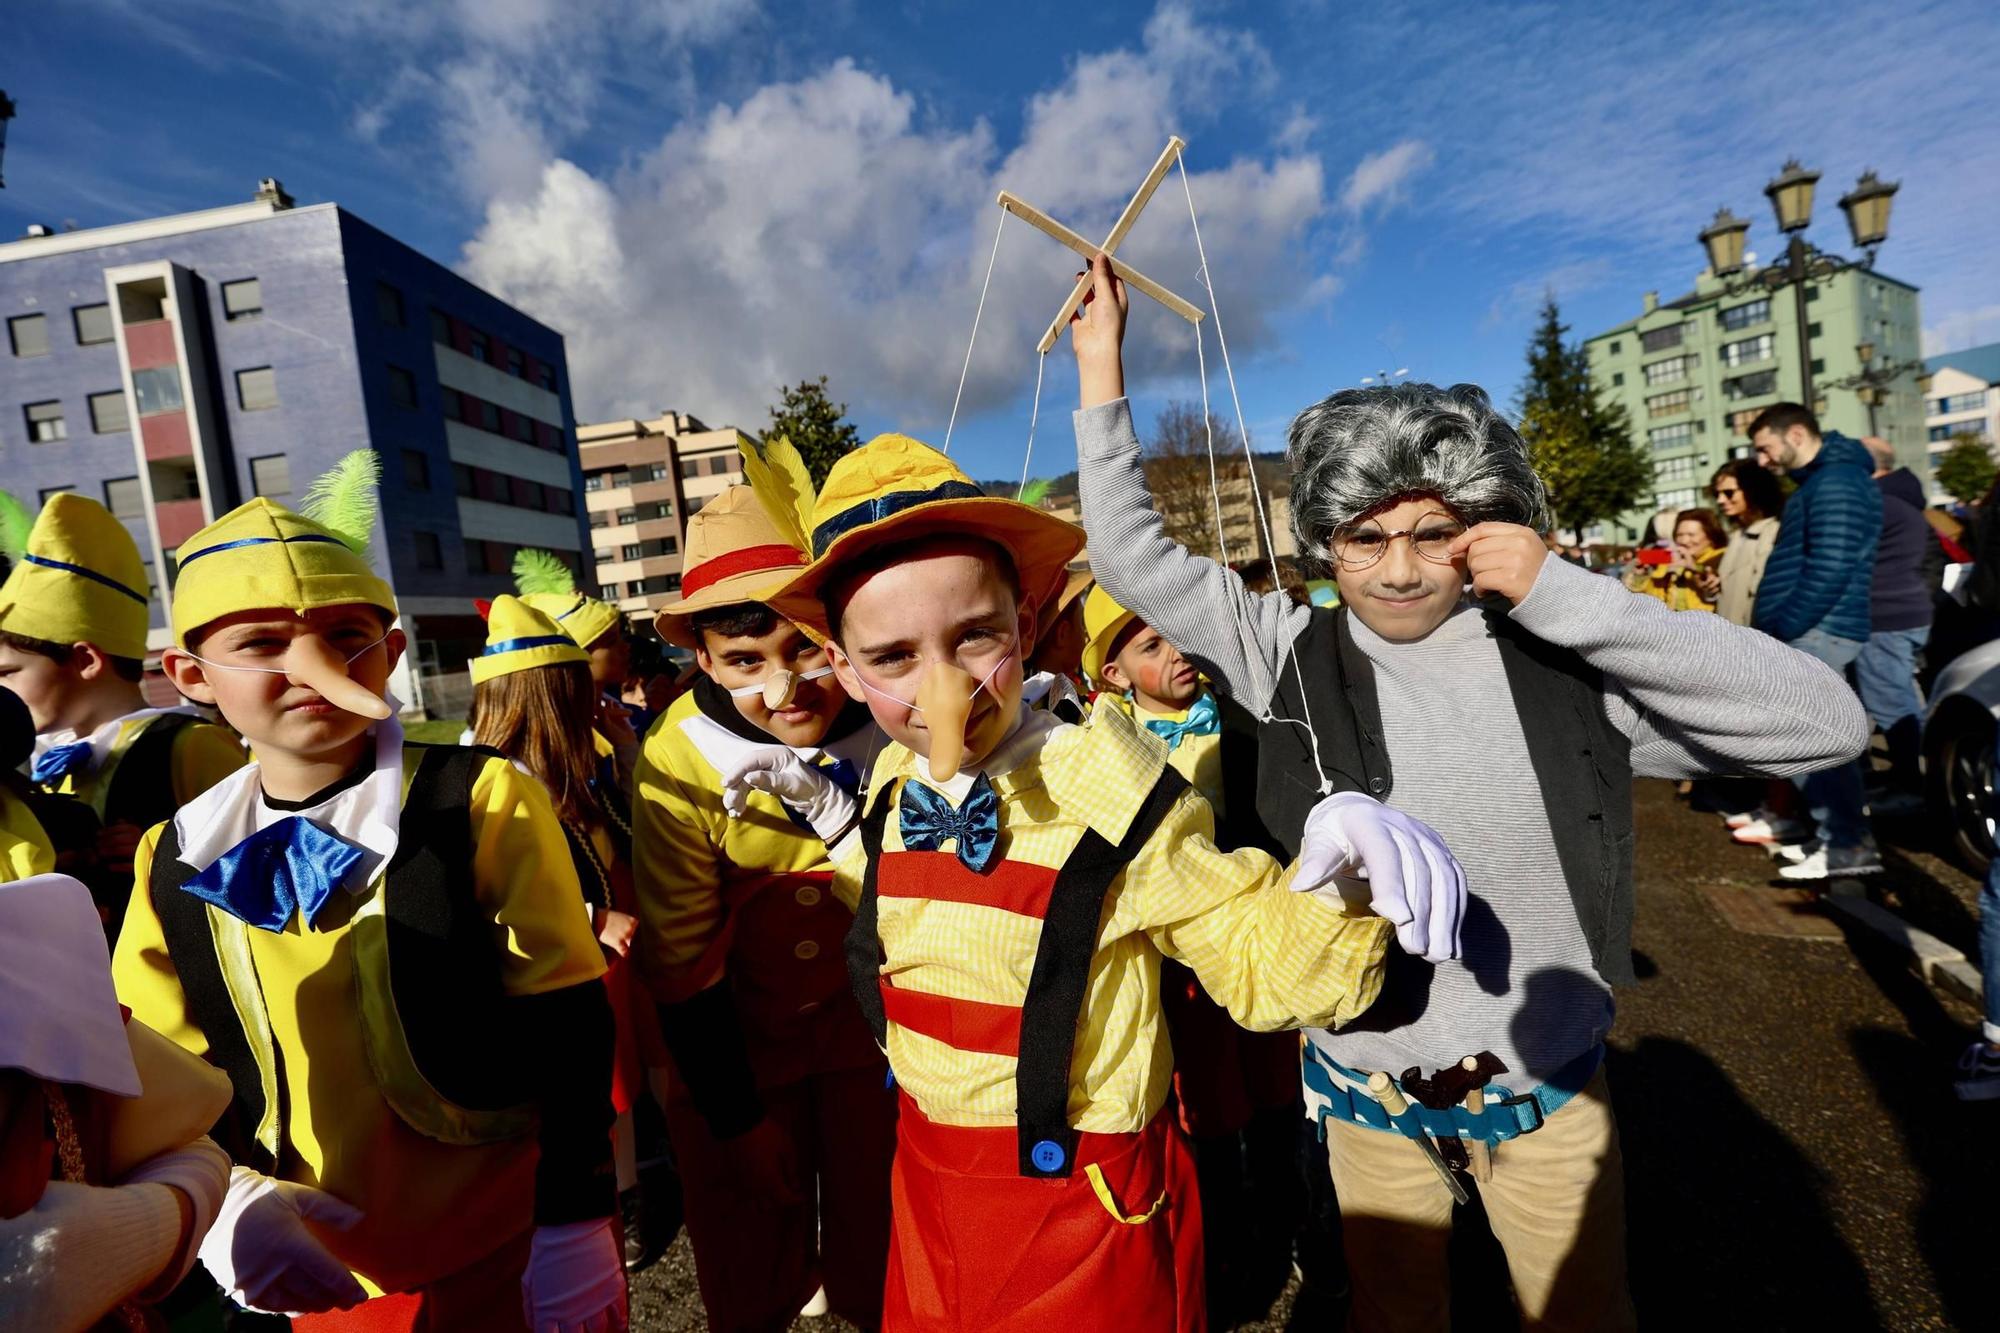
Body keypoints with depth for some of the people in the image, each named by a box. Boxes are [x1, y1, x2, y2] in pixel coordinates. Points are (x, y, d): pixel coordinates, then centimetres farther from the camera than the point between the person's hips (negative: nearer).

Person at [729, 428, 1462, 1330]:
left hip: (1082, 1202, -5)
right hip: (928, 1183, 6)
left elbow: (1261, 966, -16)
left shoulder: (1107, 793, -24)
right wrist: (832, 815, 2)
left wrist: (1327, 873, -35)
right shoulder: (894, 791, -6)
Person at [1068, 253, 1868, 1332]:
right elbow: (1133, 558, -11)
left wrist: (1567, 597, -26)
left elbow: (1828, 723, -20)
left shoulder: (1561, 666, -14)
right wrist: (1100, 361, -11)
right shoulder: (1296, 657, -12)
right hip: (1363, 1089, 0)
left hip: (1549, 1083, 0)